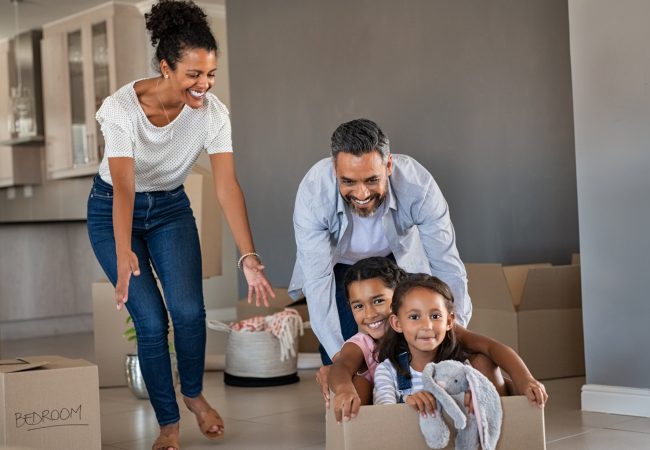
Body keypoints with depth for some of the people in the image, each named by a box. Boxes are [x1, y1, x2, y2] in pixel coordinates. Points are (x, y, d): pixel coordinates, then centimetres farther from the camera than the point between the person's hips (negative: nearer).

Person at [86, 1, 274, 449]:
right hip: (113, 210, -2)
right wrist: (124, 253, -54)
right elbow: (123, 186, -39)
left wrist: (249, 257, -37)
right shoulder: (122, 108, -30)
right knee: (151, 321, -10)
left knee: (189, 311, -13)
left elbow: (228, 186, -27)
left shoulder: (212, 112, -21)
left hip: (171, 208, 3)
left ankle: (194, 394, 16)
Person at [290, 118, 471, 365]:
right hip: (338, 263, -1)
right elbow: (317, 282, -36)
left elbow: (448, 270, -31)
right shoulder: (313, 193, -37)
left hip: (398, 259, 1)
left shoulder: (418, 185, -36)